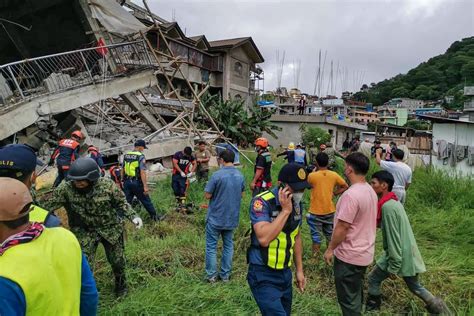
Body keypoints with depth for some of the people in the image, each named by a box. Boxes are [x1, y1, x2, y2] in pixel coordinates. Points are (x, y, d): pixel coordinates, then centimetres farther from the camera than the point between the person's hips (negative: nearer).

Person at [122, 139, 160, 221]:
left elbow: (122, 170, 14)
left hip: (127, 182, 6)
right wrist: (145, 186, -20)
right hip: (137, 183, -5)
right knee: (146, 201, 7)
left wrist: (123, 181, 24)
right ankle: (155, 217, 18)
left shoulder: (126, 155, 9)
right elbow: (142, 172, -19)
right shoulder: (140, 156, -12)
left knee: (127, 202, 14)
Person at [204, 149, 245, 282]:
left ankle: (211, 275, 16)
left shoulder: (217, 175, -19)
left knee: (211, 246, 10)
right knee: (228, 246, 16)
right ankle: (225, 275, 23)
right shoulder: (240, 176, 0)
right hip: (232, 218, 5)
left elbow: (207, 195, -14)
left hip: (215, 218, -5)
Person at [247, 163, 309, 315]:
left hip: (285, 273, 7)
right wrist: (285, 211, -29)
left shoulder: (297, 204, 1)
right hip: (263, 275, -7)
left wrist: (299, 270, 14)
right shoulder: (262, 202, -22)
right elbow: (264, 239, -34)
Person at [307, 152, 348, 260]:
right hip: (330, 210, 4)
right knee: (330, 234, 21)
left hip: (316, 211, -4)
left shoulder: (312, 176, -16)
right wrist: (334, 193, 5)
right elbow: (345, 186, 4)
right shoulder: (334, 175, -5)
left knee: (316, 235, 7)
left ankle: (316, 257, 15)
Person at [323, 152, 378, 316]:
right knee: (356, 295, 24)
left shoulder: (351, 194, -26)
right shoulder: (370, 191, 4)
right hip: (364, 252, 9)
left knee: (348, 300, 7)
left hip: (349, 256, -9)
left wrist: (330, 249, -11)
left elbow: (342, 227, -24)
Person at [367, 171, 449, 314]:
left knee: (373, 279, 8)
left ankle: (372, 308, 23)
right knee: (414, 286, 23)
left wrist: (393, 267, -19)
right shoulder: (393, 202, 6)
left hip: (400, 255, -9)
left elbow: (394, 239, -24)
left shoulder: (387, 206, -24)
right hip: (407, 254, 9)